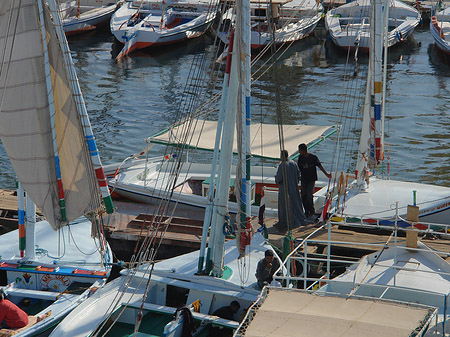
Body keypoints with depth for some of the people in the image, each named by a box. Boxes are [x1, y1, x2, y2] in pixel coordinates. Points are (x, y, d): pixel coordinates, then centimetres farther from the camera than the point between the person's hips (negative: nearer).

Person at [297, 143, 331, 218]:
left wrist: (326, 174, -4)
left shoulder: (313, 157, -10)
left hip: (311, 179, -5)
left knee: (309, 195, -12)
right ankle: (307, 211, 13)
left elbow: (320, 166, -2)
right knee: (303, 196, 1)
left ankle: (312, 211, 5)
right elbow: (299, 168, 14)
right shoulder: (300, 157, 3)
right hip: (303, 180, 5)